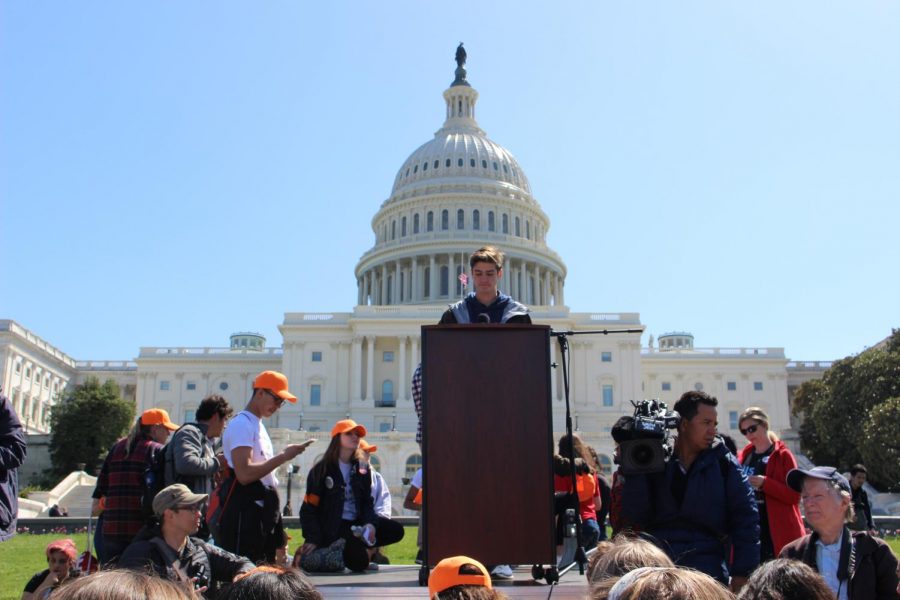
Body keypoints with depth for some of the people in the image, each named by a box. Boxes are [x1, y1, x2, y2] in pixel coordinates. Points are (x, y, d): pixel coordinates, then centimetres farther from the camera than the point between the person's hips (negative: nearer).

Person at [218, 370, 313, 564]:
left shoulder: (258, 425, 19)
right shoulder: (241, 425, -11)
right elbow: (244, 474, -22)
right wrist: (283, 456, -17)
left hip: (263, 513, 10)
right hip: (245, 513, -10)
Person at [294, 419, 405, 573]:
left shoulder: (362, 468, 12)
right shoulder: (322, 469, -4)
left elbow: (367, 502, 10)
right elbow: (309, 507, -7)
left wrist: (371, 524, -11)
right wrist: (313, 539, -16)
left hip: (356, 523, 6)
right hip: (332, 527, -6)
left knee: (396, 530, -15)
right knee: (359, 561, -29)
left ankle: (346, 547, -11)